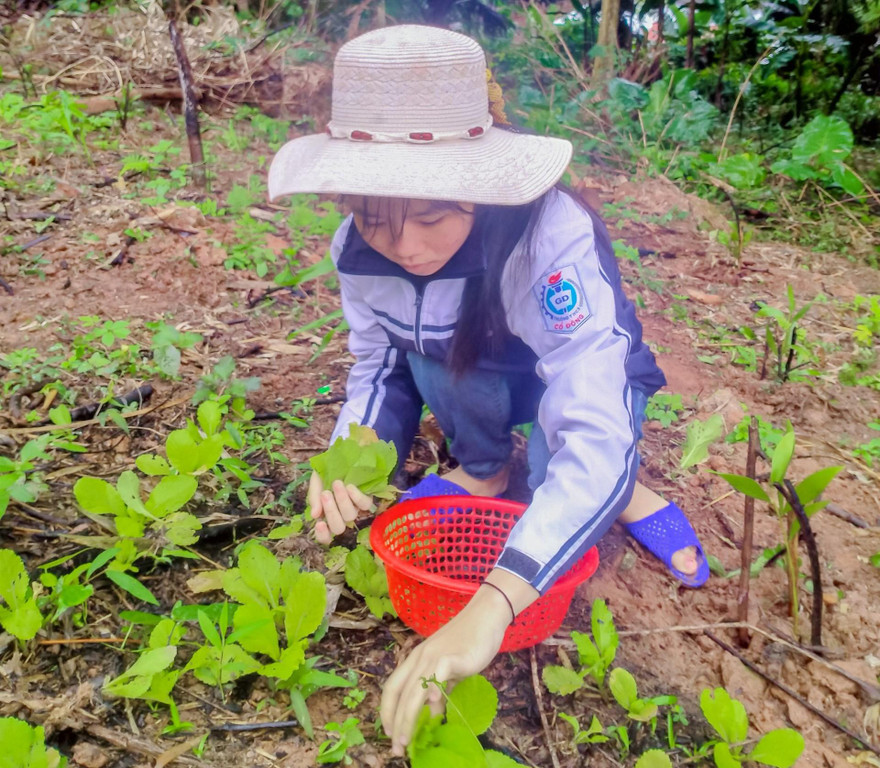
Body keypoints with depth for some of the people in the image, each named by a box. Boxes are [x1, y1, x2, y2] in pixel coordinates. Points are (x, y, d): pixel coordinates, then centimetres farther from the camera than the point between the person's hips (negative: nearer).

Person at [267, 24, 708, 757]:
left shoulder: (554, 239, -39)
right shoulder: (362, 247, -22)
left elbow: (594, 435, -47)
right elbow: (378, 367, -9)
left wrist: (489, 606, -58)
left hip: (586, 381, -4)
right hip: (485, 382, 4)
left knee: (562, 505, -31)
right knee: (430, 347, -28)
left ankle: (625, 490, 4)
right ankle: (487, 470, 0)